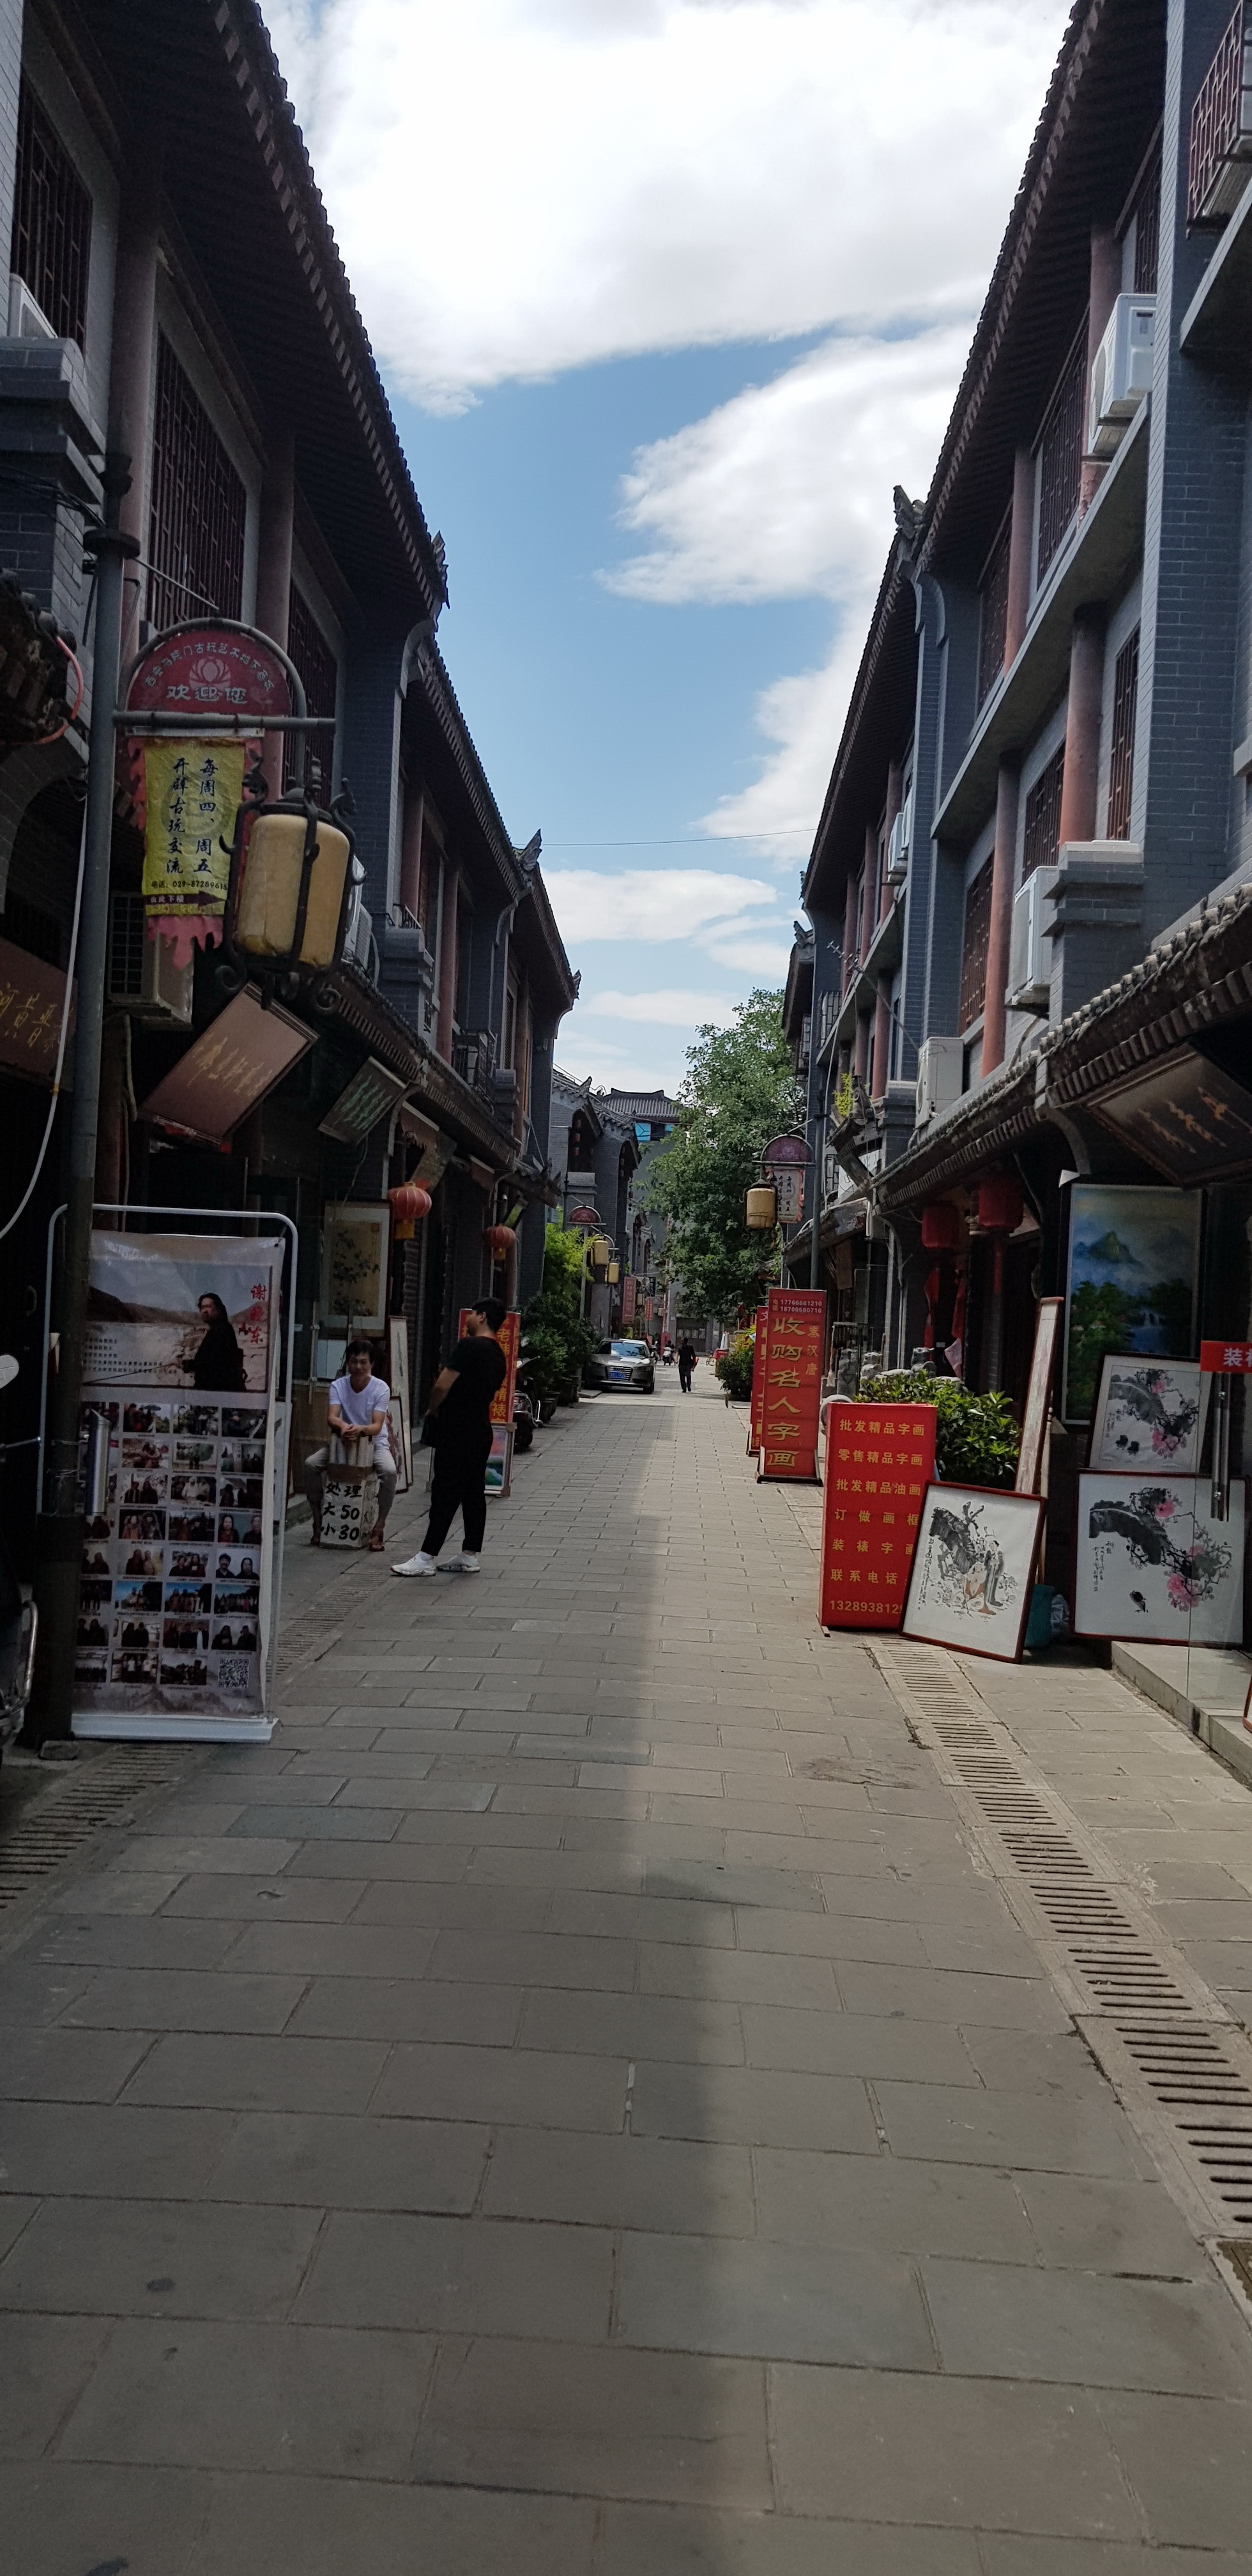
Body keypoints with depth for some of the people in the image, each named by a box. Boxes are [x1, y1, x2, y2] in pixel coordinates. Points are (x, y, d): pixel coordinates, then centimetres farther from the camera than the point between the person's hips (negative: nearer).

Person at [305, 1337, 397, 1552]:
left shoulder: (381, 1388, -13)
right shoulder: (338, 1386, -6)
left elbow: (377, 1426, -22)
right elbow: (332, 1417, -21)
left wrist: (359, 1429, -45)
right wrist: (343, 1427, -45)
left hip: (375, 1442, -2)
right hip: (343, 1441, 2)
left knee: (389, 1471, -34)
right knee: (311, 1464, -22)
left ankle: (378, 1528, -18)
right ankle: (318, 1522, -8)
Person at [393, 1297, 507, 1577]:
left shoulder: (469, 1346, -15)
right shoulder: (499, 1357, 13)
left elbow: (442, 1386, -18)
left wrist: (434, 1408, 1)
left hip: (457, 1431, -9)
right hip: (481, 1431, 9)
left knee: (445, 1493, -7)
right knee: (473, 1492, 11)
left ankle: (427, 1557, -6)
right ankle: (470, 1555, 14)